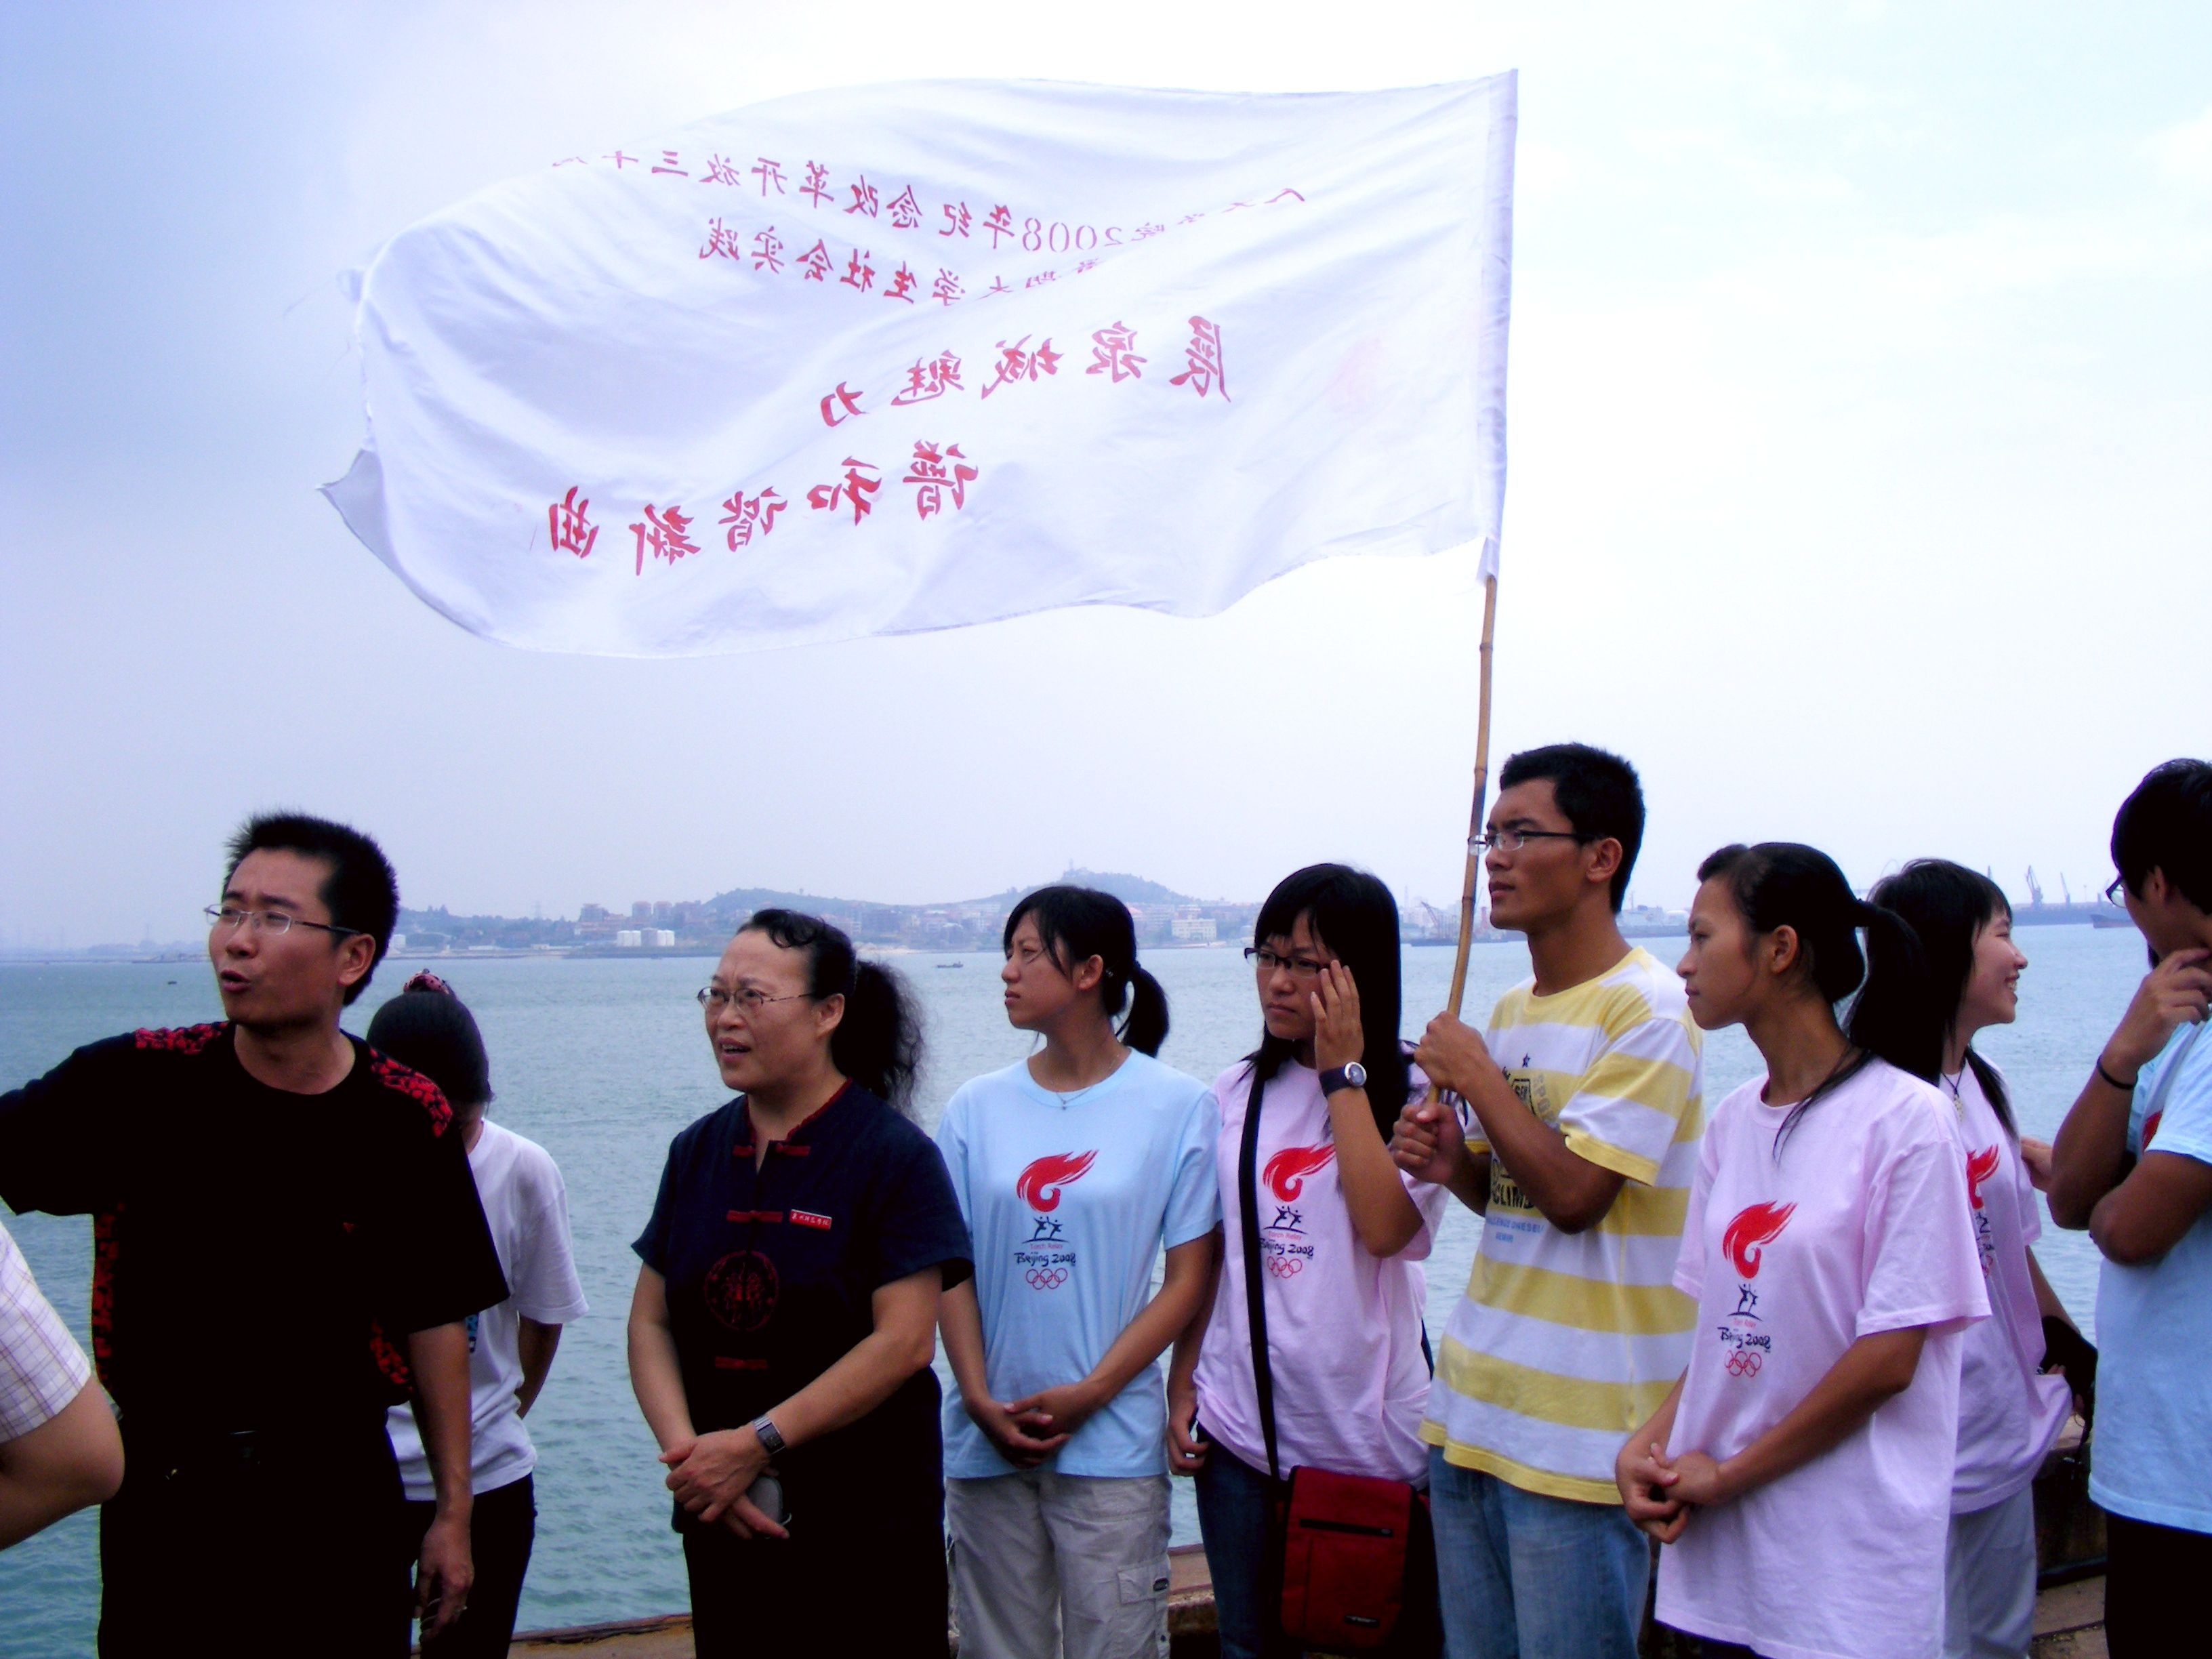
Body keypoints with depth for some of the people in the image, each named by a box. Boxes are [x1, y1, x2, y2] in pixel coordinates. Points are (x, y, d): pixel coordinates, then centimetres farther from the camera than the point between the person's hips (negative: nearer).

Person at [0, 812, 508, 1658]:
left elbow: (434, 1321, -1)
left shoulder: (407, 1121, -7)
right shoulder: (137, 1082, -8)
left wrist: (452, 1512, 2)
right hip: (160, 1488, 0)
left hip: (338, 1496, 0)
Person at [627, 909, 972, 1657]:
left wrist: (757, 1443, -18)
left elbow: (905, 1342, -16)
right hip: (721, 1523, 5)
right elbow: (650, 1322, 5)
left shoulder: (894, 1155, -9)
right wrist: (686, 1452, -11)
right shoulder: (697, 1152, 7)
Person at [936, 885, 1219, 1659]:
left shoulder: (1178, 1106, -4)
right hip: (989, 1441, 3)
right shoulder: (975, 1109, 5)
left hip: (1111, 1442, -3)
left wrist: (1089, 1393, -11)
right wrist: (979, 1398, -7)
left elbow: (1189, 1278, -4)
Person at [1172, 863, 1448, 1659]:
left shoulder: (1413, 1090, -5)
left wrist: (1341, 1072, -15)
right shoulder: (1235, 1093, 7)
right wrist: (1181, 1388, 8)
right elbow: (1203, 1255, 13)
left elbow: (1385, 1227, -21)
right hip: (1240, 1433, 4)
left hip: (1371, 1436, -3)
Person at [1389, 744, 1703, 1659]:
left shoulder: (1646, 1012, -13)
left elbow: (1571, 1194, -22)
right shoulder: (1511, 1010, 12)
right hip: (1474, 1406, 8)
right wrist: (1452, 1161, 0)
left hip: (1580, 1430, -8)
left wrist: (1475, 1074, -11)